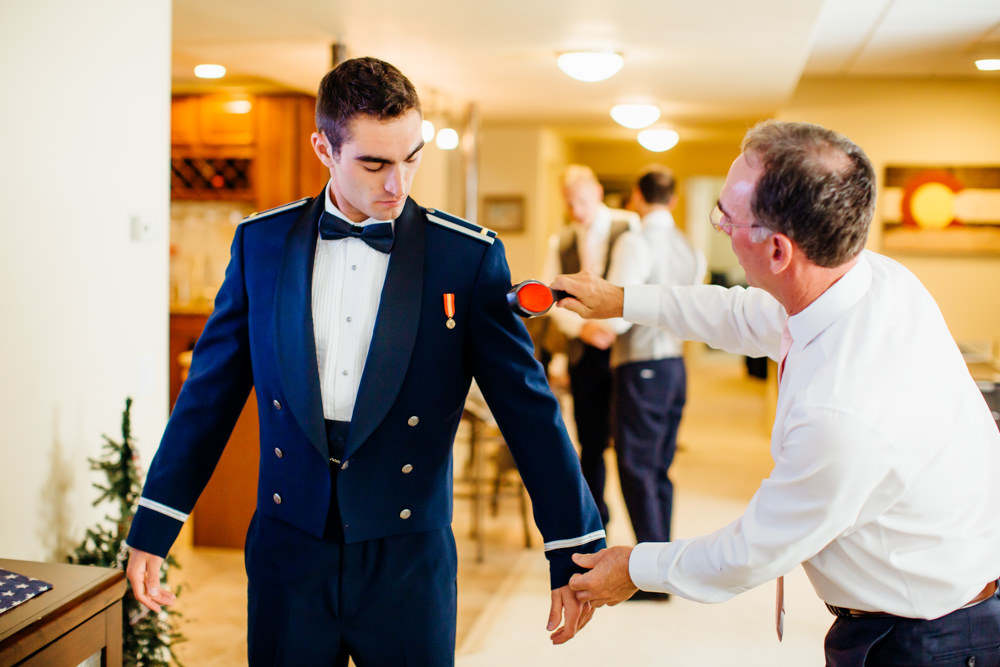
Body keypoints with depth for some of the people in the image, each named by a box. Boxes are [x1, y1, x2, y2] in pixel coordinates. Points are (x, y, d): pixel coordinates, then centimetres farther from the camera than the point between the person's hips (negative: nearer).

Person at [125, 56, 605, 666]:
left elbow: (528, 407, -5)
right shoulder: (261, 243, 1)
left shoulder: (469, 257, -7)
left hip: (409, 564, -2)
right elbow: (209, 394, 6)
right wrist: (152, 531, 6)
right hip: (287, 550, 2)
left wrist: (576, 553, -5)